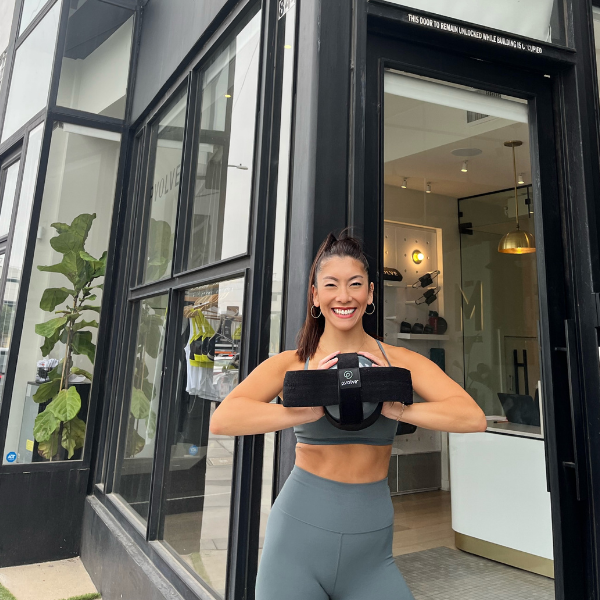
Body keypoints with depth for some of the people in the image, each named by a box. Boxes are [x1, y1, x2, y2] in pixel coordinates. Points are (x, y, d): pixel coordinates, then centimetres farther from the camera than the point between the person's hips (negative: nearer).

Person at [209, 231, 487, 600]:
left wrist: (397, 409, -25)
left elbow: (474, 418, -13)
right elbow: (221, 420, -20)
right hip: (298, 541, -1)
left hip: (371, 549, 2)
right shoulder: (292, 364, -7)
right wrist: (306, 411, -30)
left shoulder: (400, 362, -3)